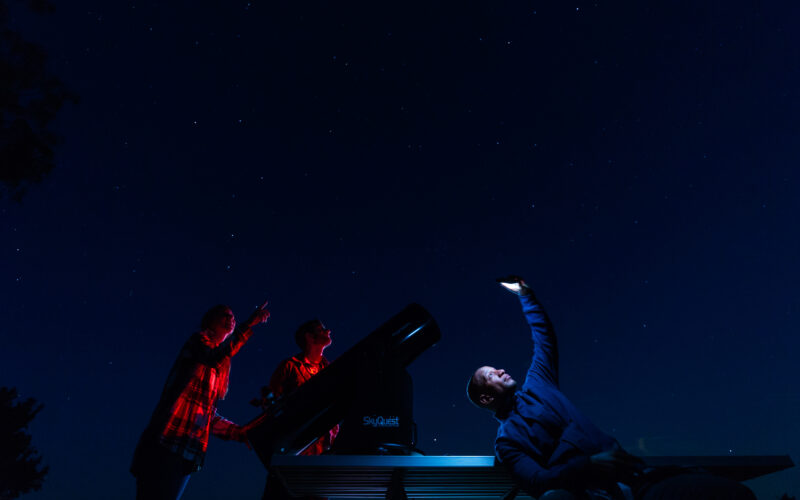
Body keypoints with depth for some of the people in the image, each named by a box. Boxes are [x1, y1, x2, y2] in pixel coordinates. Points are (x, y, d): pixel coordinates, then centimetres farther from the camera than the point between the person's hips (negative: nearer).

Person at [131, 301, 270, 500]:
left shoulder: (217, 372, 25)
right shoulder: (199, 340, 4)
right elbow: (214, 356, -22)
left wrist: (242, 433, 15)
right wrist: (248, 325, -19)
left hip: (185, 455, 8)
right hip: (164, 445, -8)